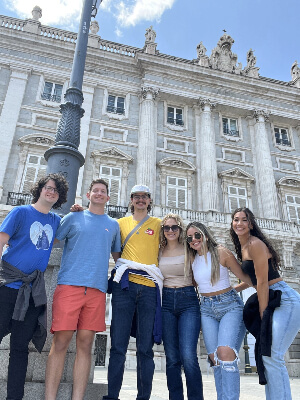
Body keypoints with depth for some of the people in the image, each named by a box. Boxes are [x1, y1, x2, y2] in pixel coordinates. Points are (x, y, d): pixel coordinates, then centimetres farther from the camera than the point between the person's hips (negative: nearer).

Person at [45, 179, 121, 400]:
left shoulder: (113, 225, 18)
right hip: (69, 284, -2)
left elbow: (117, 256, 26)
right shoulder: (73, 218, 11)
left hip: (97, 289, 2)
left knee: (85, 344, 3)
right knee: (61, 342, -4)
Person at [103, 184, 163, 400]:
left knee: (145, 347, 2)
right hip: (125, 285, 1)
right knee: (118, 344, 0)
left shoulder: (158, 224, 15)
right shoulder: (121, 223, 17)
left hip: (149, 287, 0)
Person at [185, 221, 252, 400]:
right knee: (214, 358, 0)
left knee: (225, 352, -22)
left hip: (230, 306, -4)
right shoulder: (192, 259, 7)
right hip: (207, 309, 5)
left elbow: (243, 276, -3)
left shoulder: (221, 252, -7)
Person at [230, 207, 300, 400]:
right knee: (267, 356, 10)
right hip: (272, 301, 10)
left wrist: (263, 314, -12)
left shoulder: (255, 244, -14)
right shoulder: (243, 247, 14)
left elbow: (262, 282, -16)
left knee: (272, 356, -13)